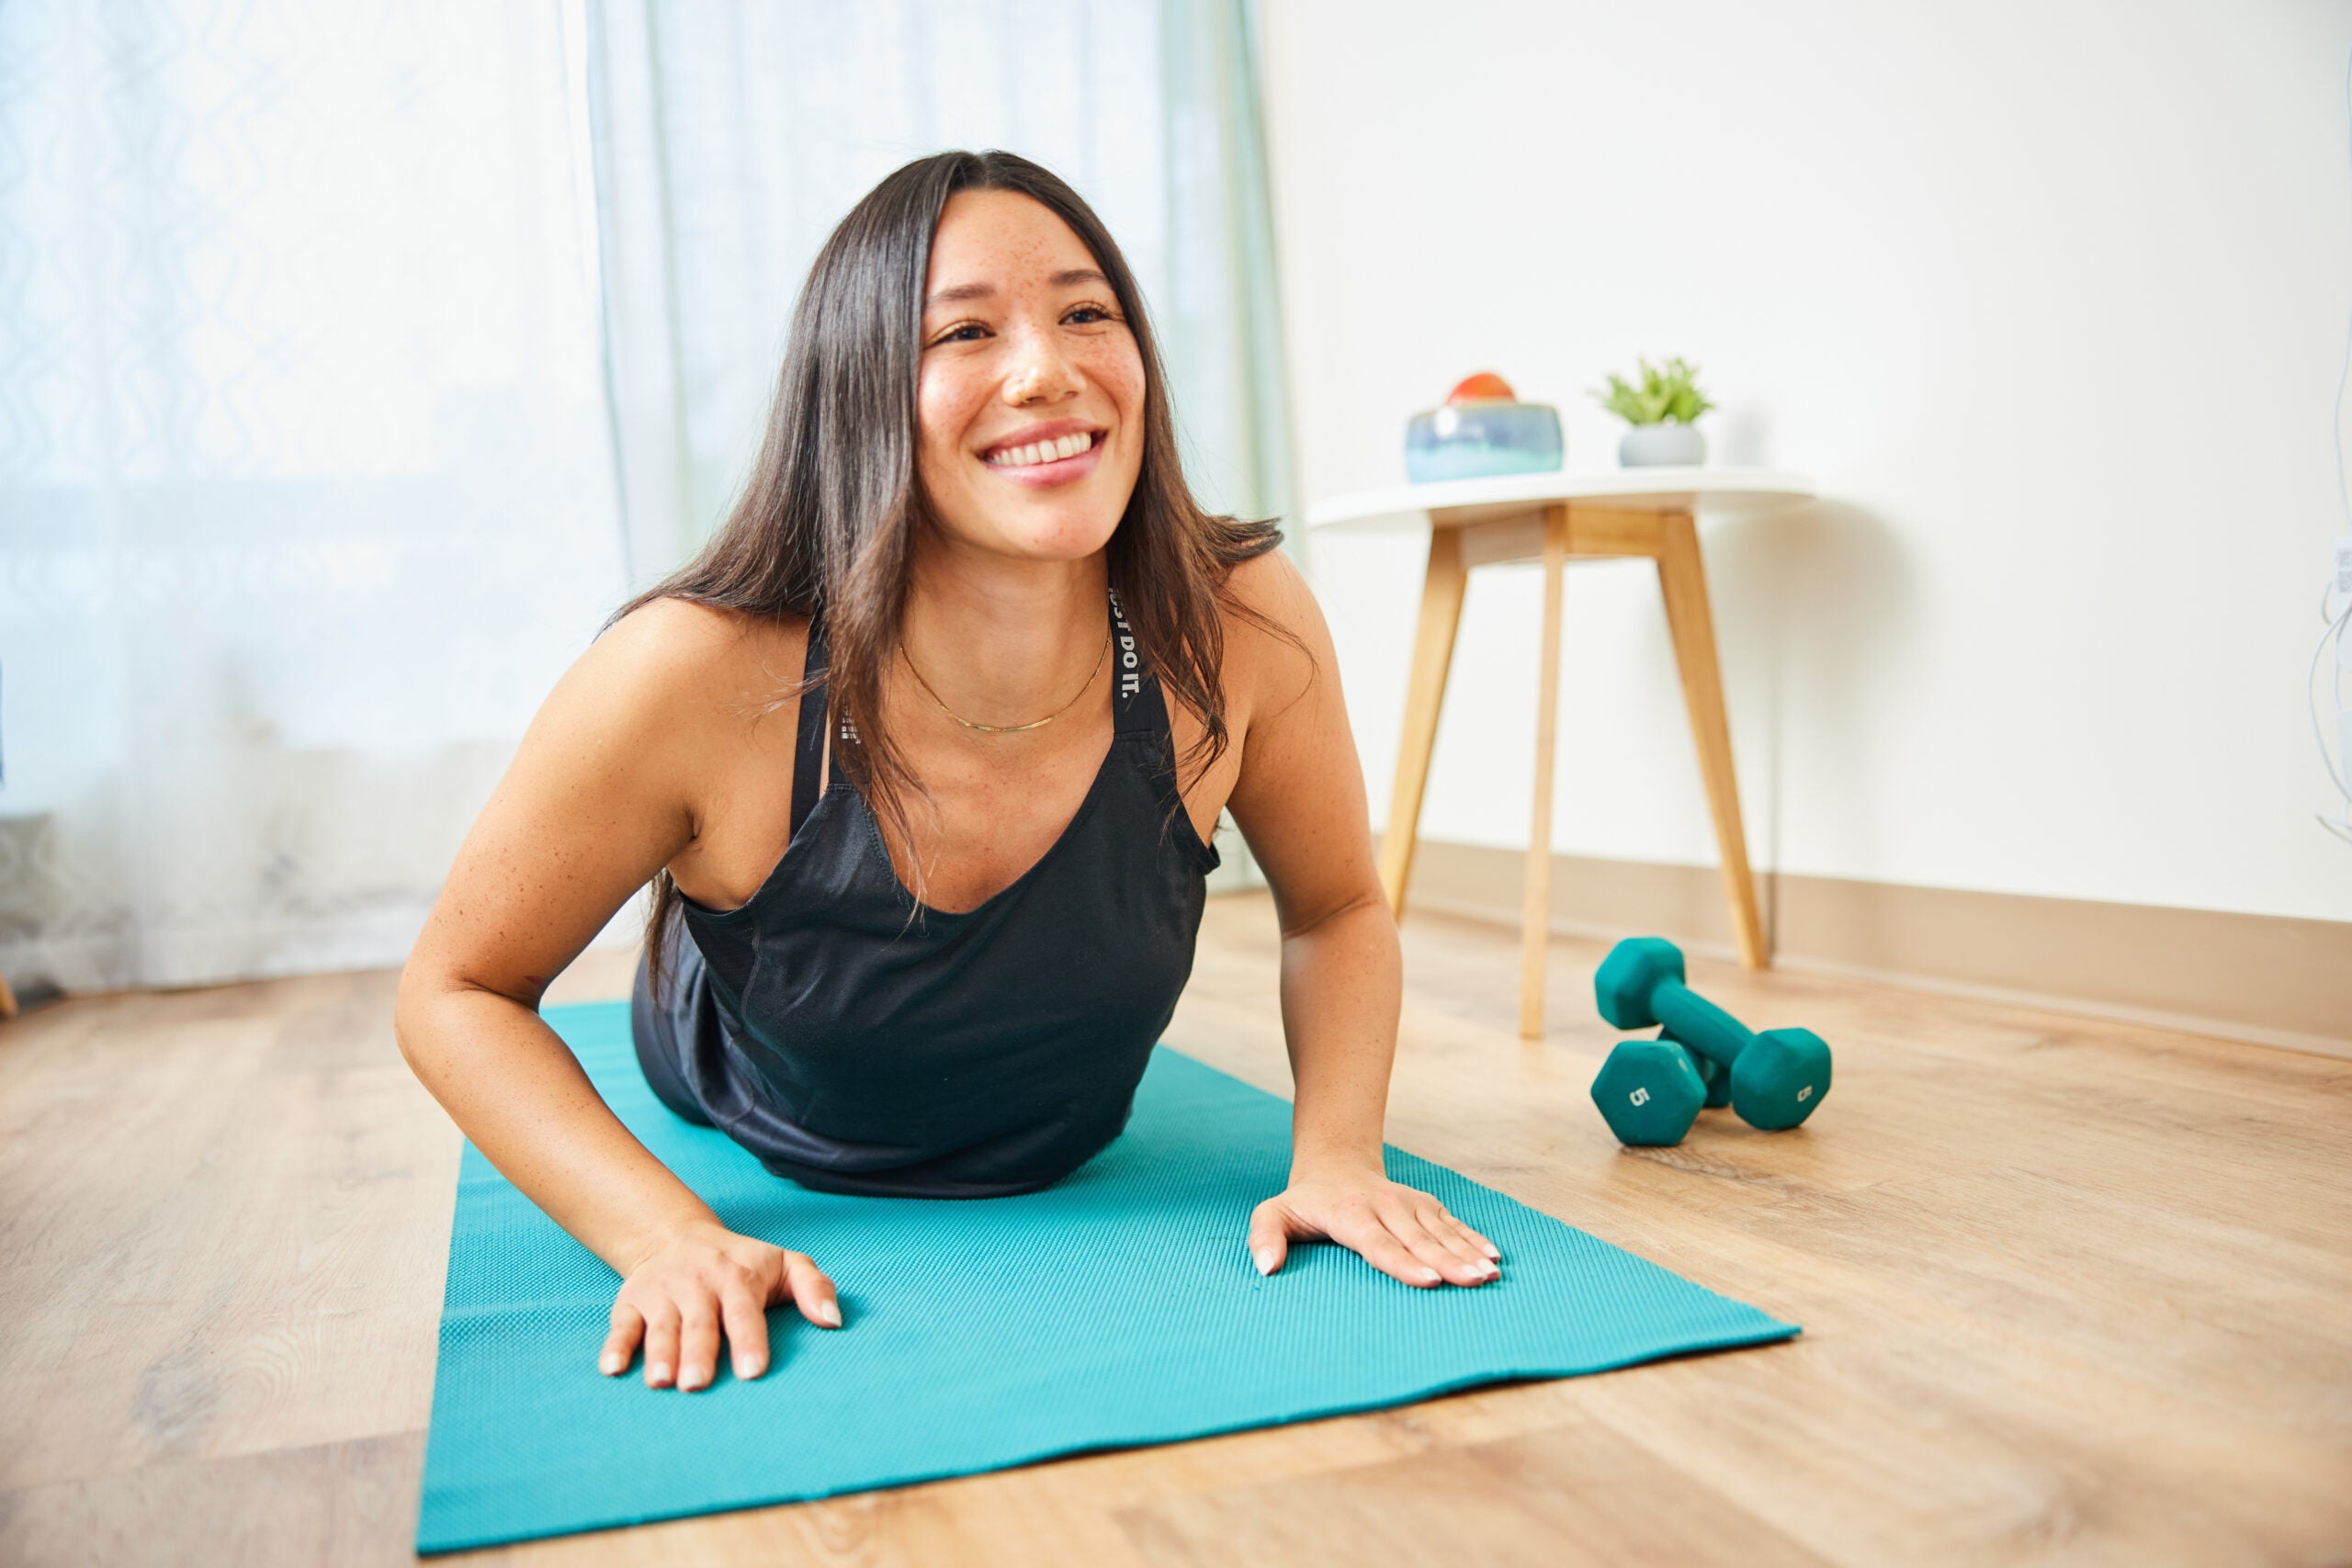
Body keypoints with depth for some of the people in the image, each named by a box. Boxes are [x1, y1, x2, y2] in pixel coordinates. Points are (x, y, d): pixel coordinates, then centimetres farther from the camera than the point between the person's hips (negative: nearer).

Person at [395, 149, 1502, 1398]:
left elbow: (1338, 906, -14)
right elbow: (455, 990, -26)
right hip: (760, 1150, -2)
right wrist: (670, 1238, -38)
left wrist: (1337, 1155, -29)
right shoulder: (698, 676, -40)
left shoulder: (1243, 629, -34)